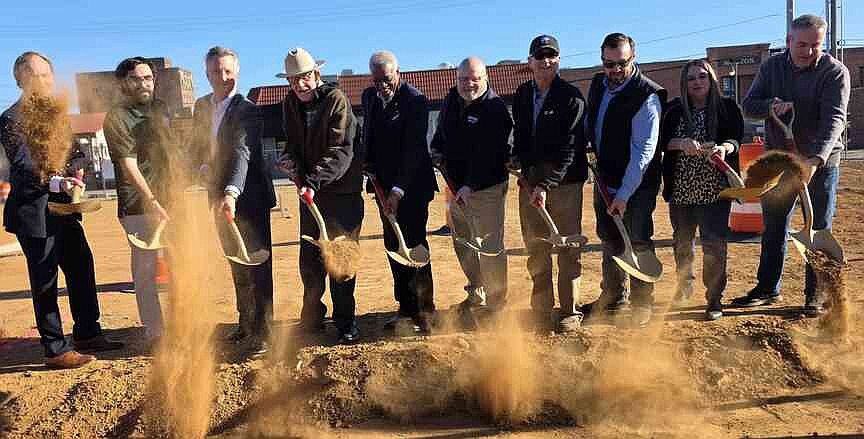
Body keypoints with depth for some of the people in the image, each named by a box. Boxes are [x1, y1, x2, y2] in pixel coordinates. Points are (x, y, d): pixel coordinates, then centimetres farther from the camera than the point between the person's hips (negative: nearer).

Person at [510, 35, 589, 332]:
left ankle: (571, 311, 11)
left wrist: (546, 185, -22)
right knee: (536, 249, 9)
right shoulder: (522, 95, 11)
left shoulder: (571, 97, -8)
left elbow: (569, 149, -15)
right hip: (530, 181, 6)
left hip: (564, 183, -5)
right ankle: (542, 309, 21)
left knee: (568, 249, 1)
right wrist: (518, 157, 6)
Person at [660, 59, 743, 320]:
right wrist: (681, 143, -23)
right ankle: (684, 286, 37)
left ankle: (714, 298, 6)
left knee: (714, 243, -5)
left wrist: (725, 147, -31)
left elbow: (736, 138, -10)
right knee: (682, 240, 15)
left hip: (714, 189, -3)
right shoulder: (675, 112, 7)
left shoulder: (727, 108, 2)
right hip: (681, 188, 3)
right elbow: (662, 141, -3)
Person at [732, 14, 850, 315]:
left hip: (821, 163, -3)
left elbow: (834, 118, -25)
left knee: (819, 231, 4)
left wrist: (816, 159, -40)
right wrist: (772, 106, -25)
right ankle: (768, 289, 23)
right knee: (773, 228, 11)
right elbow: (748, 106, -2)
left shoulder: (835, 71, -13)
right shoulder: (771, 67, 0)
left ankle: (815, 294, 17)